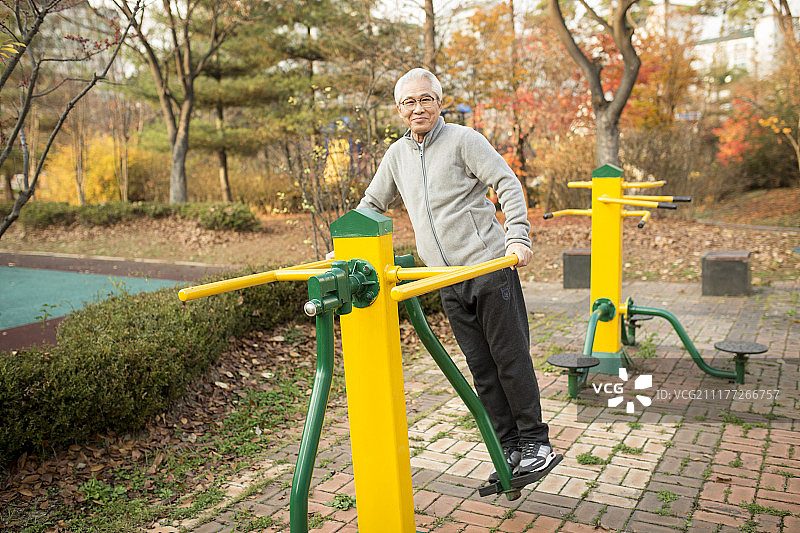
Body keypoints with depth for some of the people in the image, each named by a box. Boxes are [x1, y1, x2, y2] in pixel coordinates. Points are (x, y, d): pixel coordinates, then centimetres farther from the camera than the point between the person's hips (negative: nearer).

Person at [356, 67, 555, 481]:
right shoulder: (397, 155, 16)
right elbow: (372, 204, 26)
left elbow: (508, 185, -7)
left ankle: (535, 443, 13)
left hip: (489, 265, -5)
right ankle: (509, 448, 16)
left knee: (511, 357, -1)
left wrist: (517, 237, -20)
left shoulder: (463, 139, 0)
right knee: (481, 367, 7)